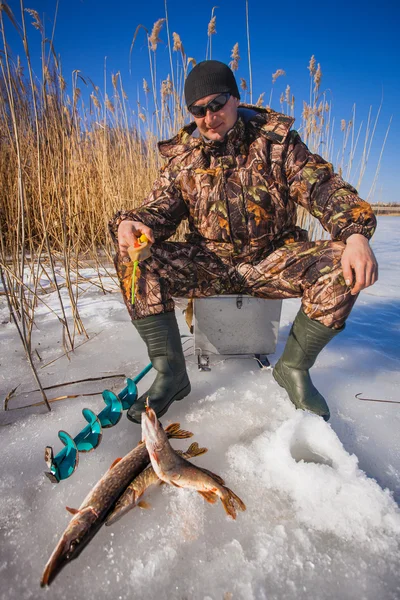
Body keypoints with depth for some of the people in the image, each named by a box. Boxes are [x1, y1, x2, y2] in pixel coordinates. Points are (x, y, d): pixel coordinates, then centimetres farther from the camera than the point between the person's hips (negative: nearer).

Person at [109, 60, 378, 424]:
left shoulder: (276, 141, 2)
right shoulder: (182, 156, 8)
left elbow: (323, 187, -8)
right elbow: (161, 208, 1)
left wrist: (356, 233, -28)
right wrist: (130, 223, -24)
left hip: (272, 260, 0)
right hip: (208, 264, 1)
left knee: (340, 266, -27)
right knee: (135, 262, -21)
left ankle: (293, 367, -5)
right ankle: (172, 374, -13)